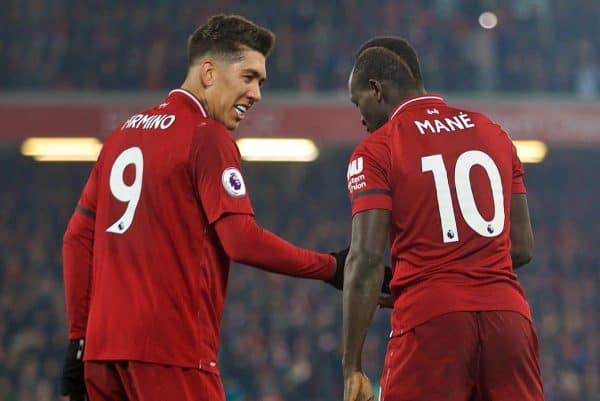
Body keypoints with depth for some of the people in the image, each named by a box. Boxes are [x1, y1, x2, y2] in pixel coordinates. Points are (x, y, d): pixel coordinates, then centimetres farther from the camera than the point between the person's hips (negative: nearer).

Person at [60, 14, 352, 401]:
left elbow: (78, 237, 17)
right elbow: (241, 241, -15)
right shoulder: (208, 137, -6)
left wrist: (79, 337, 18)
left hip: (102, 346, 8)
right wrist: (331, 268, -6)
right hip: (171, 349, -8)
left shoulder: (124, 133, 18)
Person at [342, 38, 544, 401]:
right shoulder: (495, 134, 15)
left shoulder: (376, 152, 0)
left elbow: (367, 258, -9)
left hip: (430, 318, -4)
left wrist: (352, 367, -8)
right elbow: (523, 247, 15)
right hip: (507, 314, 4)